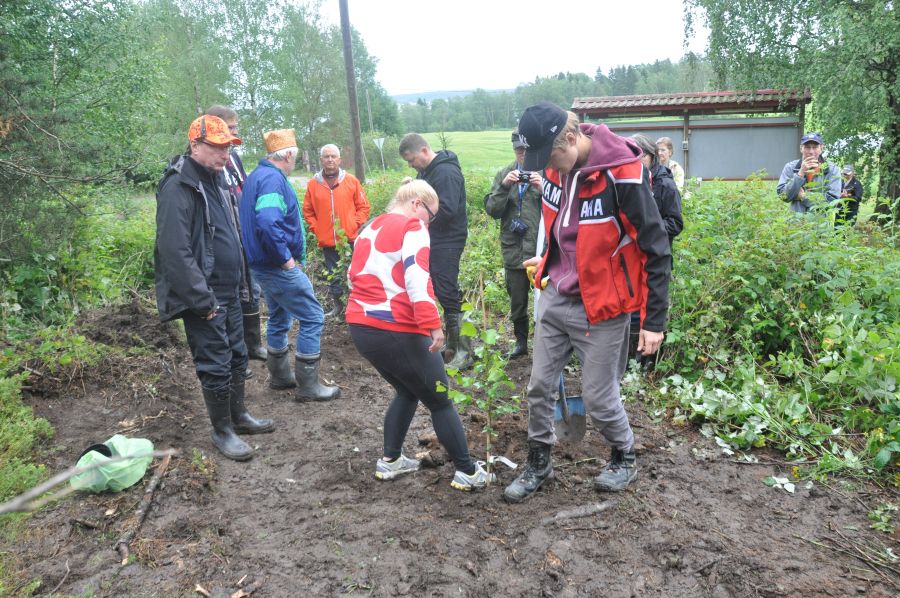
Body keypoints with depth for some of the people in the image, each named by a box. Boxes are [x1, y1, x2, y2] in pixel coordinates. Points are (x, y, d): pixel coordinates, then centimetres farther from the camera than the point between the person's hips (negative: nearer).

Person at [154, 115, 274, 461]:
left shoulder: (215, 179, 12)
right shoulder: (178, 187, -17)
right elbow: (175, 252, -24)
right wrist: (203, 300, -23)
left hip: (229, 290, 9)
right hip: (204, 296, -9)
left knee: (237, 356, 18)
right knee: (215, 365, 1)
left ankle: (239, 416, 34)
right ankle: (222, 431, 16)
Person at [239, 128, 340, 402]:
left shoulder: (258, 175, 14)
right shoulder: (273, 179, -18)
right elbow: (267, 222, -33)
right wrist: (286, 257, -23)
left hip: (265, 264, 11)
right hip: (280, 266, -11)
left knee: (280, 318, 21)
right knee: (312, 318, -5)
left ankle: (280, 375, 34)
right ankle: (308, 385, 0)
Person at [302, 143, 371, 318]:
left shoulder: (351, 180, 1)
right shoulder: (313, 183, 4)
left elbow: (363, 206, 4)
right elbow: (308, 210, 11)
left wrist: (355, 225, -5)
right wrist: (316, 229, 0)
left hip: (350, 238, -2)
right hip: (327, 241, 2)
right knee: (333, 275, 11)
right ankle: (337, 305, 25)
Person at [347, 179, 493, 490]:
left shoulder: (370, 229, 19)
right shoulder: (412, 227, -6)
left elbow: (355, 275, 22)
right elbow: (417, 279, -21)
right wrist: (432, 324, -26)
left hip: (360, 326, 8)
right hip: (396, 330, -8)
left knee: (407, 392, 26)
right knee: (440, 401, 7)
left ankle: (390, 461, 28)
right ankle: (467, 471, 14)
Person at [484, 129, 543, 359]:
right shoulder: (504, 174, 7)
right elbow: (491, 210, 1)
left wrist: (543, 188, -25)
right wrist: (504, 186, -14)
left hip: (541, 250, -4)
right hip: (514, 250, 4)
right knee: (517, 301, 16)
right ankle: (521, 342, 34)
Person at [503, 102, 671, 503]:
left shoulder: (622, 174, -23)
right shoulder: (556, 167, -3)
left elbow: (656, 248, -17)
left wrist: (655, 321, -15)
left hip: (601, 306, -6)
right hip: (555, 296, 6)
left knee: (598, 397, 6)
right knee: (539, 387, 12)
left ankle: (624, 459, 35)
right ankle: (538, 464, 32)